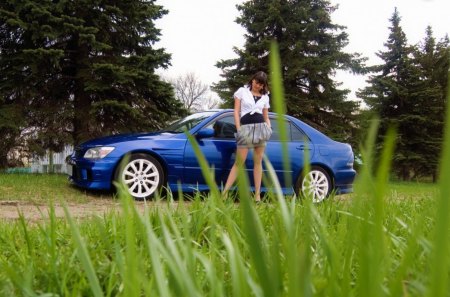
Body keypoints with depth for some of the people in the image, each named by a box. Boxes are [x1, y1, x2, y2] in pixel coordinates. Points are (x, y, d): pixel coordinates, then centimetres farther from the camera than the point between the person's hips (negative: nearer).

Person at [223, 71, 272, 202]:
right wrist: (238, 129, -7)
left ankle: (257, 196, 5)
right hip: (246, 127, -3)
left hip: (261, 127, 3)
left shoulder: (265, 97, 16)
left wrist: (269, 128, -1)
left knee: (258, 162, 3)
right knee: (239, 162, -7)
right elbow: (236, 111, 3)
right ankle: (224, 192, -5)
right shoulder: (242, 91, 8)